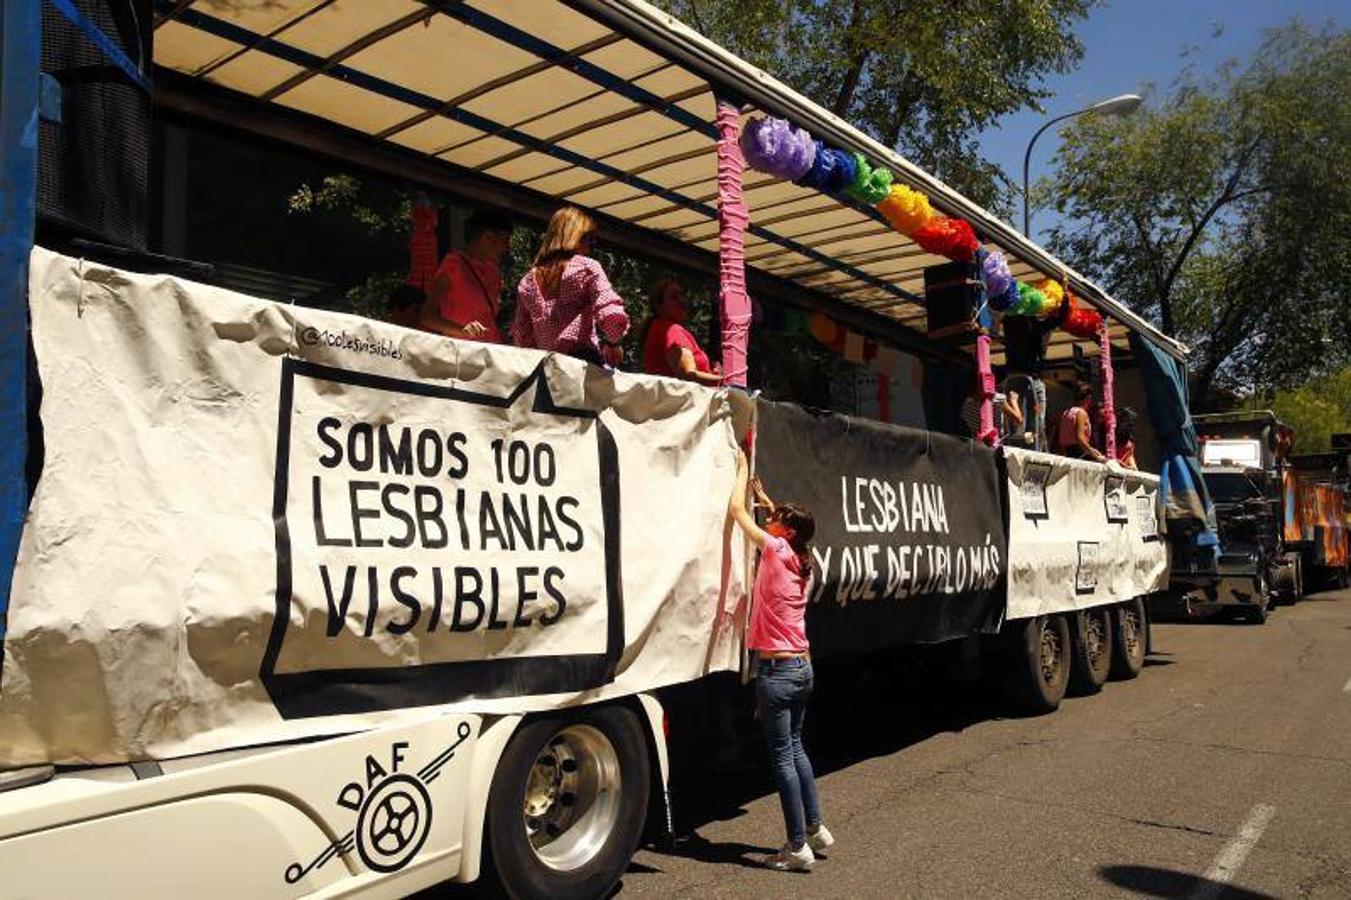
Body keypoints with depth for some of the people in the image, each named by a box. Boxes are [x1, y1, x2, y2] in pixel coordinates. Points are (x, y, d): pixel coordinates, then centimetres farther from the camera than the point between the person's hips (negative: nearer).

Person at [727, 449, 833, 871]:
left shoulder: (776, 551, -13)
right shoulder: (803, 561, 7)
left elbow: (736, 510, -7)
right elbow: (790, 521, 30)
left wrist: (742, 467, 6)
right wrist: (765, 497, 34)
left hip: (776, 670, -8)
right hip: (802, 666, 8)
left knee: (782, 757, -2)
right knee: (795, 747, 21)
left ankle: (798, 847, 4)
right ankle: (815, 828, 30)